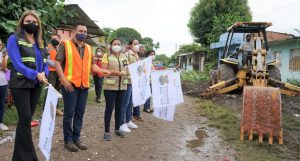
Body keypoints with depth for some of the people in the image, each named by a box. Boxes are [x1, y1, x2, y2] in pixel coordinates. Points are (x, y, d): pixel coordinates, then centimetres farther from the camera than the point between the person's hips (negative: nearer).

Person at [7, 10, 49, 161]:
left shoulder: (39, 42, 14)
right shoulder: (14, 39, -5)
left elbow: (45, 62, 12)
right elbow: (17, 63, -15)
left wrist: (44, 73, -10)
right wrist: (36, 75, -24)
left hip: (36, 85, 6)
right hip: (20, 84, -6)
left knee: (28, 118, 11)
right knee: (25, 118, -7)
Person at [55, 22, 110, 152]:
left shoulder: (88, 48, 15)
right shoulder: (66, 45, -1)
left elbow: (92, 65, 17)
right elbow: (57, 63, -6)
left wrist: (102, 71, -1)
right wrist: (63, 79, -16)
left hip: (84, 85, 6)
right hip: (70, 84, -5)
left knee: (80, 113, 10)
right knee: (69, 113, 0)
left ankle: (76, 138, 22)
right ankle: (68, 140, 12)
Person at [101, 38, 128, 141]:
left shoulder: (124, 57, 13)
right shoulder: (107, 56, -2)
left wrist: (127, 72, -6)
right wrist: (116, 72, -17)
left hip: (122, 86, 5)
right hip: (110, 86, -5)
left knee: (119, 108, 12)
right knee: (109, 108, -1)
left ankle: (117, 129, 26)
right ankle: (107, 131, 9)